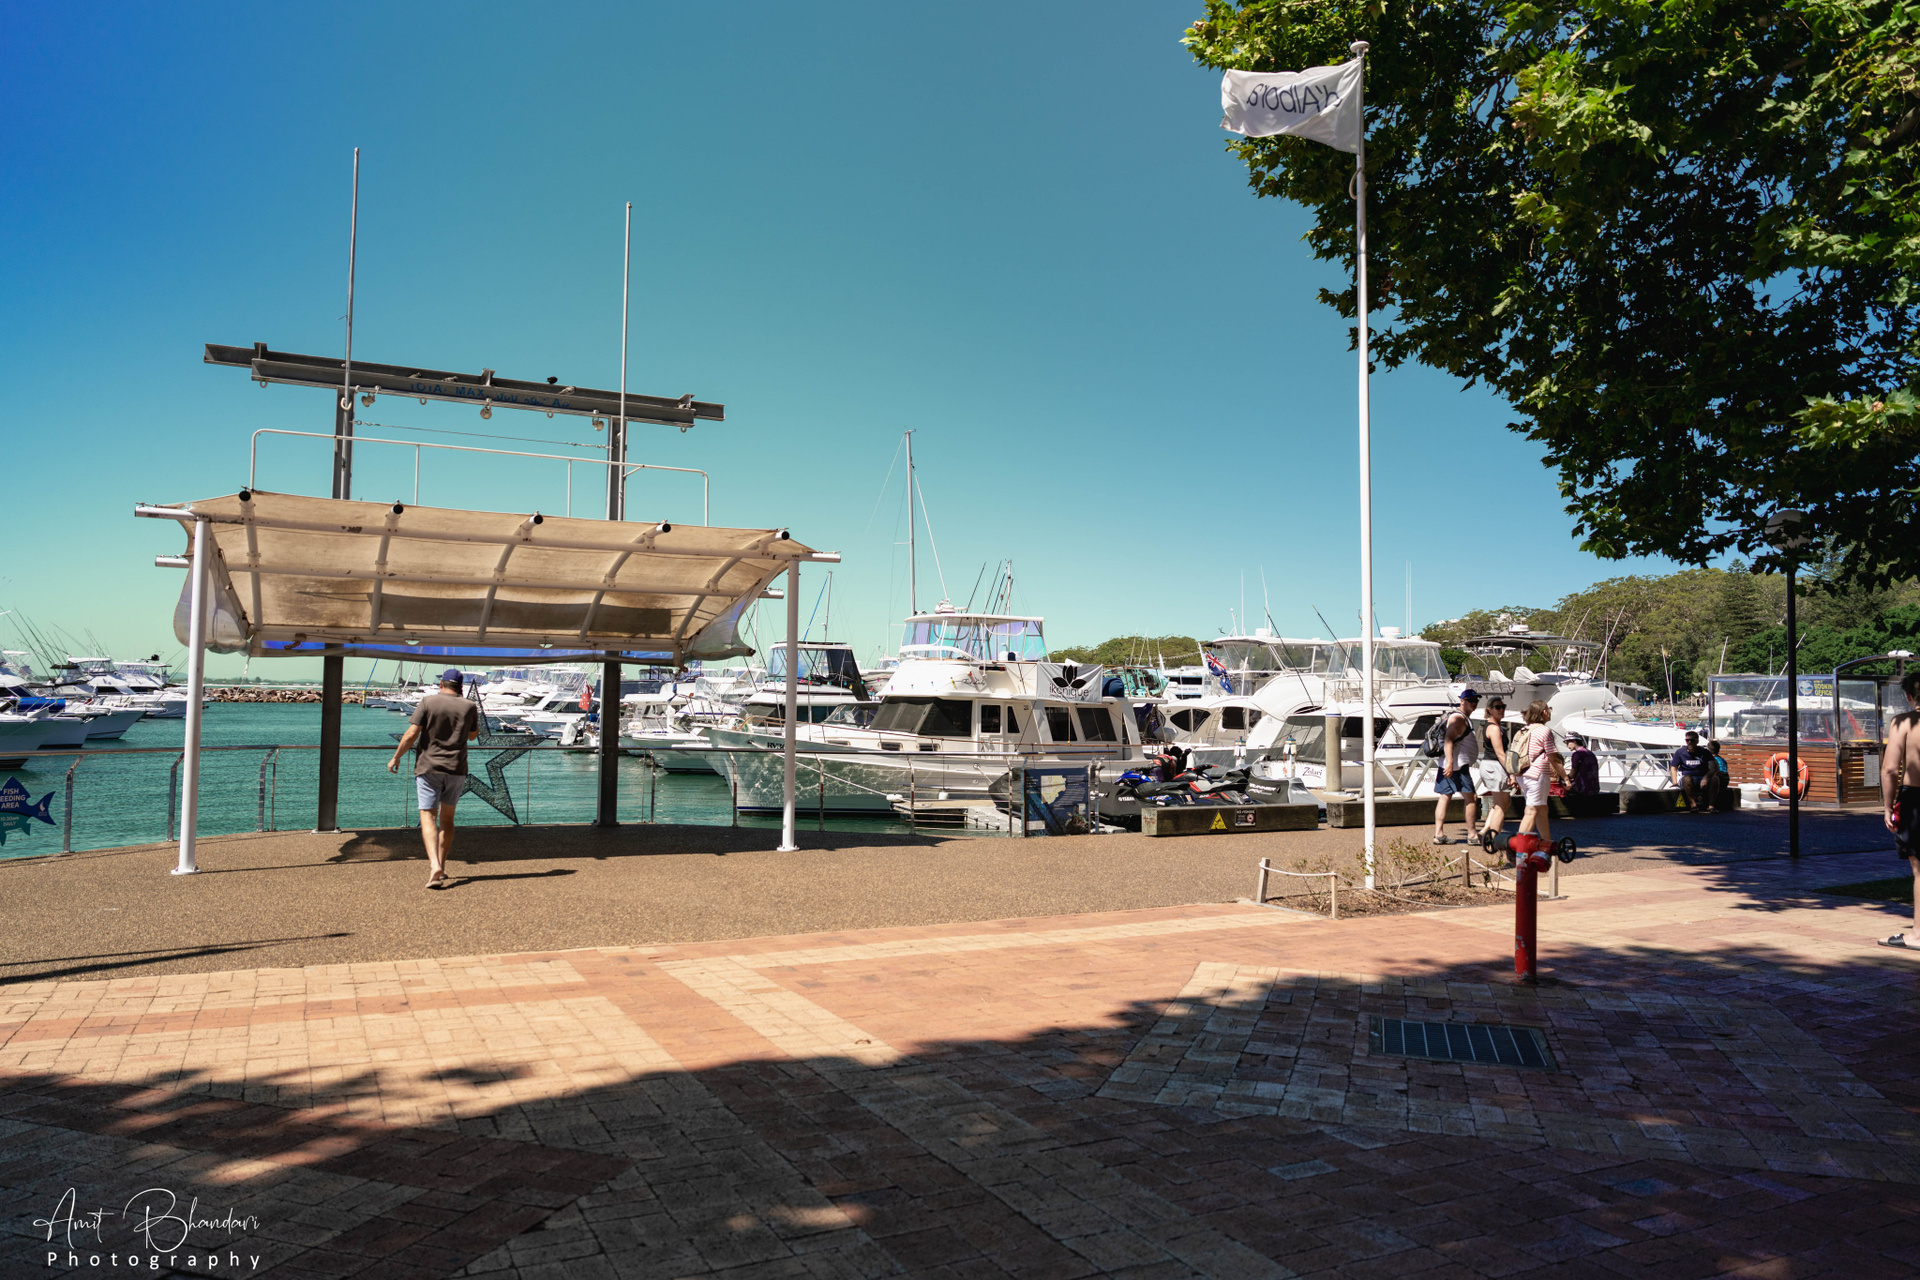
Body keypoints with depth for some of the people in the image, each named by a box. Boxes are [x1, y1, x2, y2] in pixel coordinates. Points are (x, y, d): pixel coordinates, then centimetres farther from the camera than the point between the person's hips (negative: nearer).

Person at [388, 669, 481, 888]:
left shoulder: (428, 702, -4)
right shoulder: (469, 707, 2)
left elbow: (411, 734, -9)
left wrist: (396, 758, 5)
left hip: (429, 767, -2)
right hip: (456, 770, 3)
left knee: (428, 817, -5)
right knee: (447, 817, 17)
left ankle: (435, 866, -23)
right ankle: (441, 866, 21)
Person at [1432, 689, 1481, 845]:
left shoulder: (1465, 718, 22)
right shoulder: (1458, 718, -11)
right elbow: (1449, 739, -22)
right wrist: (1450, 762, -30)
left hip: (1449, 764, 10)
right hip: (1457, 764, -10)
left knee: (1445, 797, 5)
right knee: (1470, 798, -4)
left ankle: (1438, 834, 4)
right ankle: (1471, 835, 0)